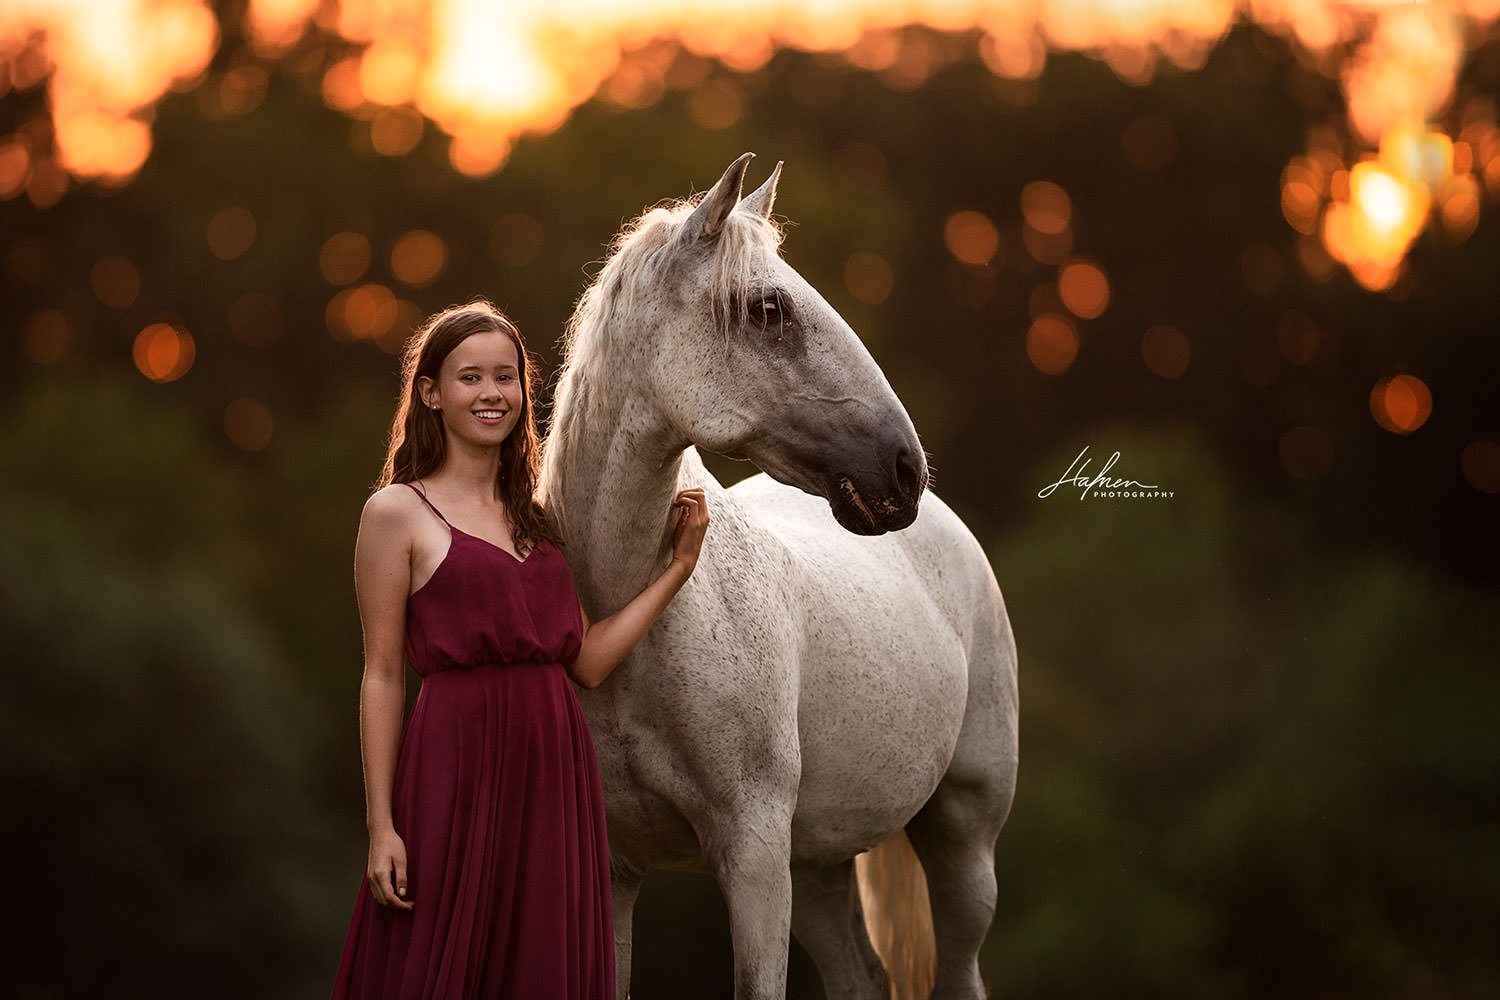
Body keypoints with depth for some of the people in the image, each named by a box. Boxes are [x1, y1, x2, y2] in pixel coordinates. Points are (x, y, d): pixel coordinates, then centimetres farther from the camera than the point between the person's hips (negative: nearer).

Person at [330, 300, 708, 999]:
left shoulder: (535, 516, 16)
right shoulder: (398, 514, -1)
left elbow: (588, 661, 8)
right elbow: (382, 677, -4)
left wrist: (677, 568, 7)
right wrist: (381, 825, -9)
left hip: (555, 765, 5)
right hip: (458, 765, -5)